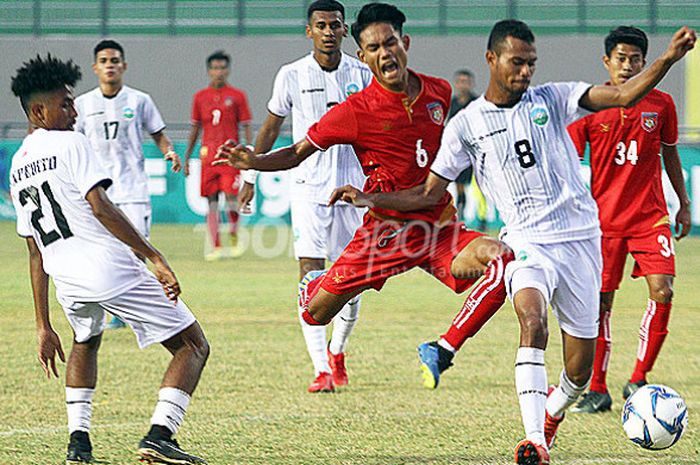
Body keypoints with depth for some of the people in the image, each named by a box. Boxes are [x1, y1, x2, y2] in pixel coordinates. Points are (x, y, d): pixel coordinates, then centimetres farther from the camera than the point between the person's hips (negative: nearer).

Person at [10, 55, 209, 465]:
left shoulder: (16, 168, 20)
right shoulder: (71, 145, -1)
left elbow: (36, 253, 22)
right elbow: (101, 208, -16)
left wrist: (44, 327, 23)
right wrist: (156, 258, -17)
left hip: (65, 278, 7)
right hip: (109, 266, -7)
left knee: (86, 342, 38)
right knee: (193, 346, 3)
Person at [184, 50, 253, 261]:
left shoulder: (237, 96, 4)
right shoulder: (200, 97, 11)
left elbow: (246, 127, 4)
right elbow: (195, 129, 16)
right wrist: (186, 158, 13)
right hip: (208, 155, 3)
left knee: (231, 197, -10)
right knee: (211, 201, 1)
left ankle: (234, 240, 10)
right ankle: (216, 247, 5)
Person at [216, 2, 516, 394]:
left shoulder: (440, 92, 3)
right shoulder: (356, 111, -10)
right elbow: (299, 152, -5)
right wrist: (252, 162, -21)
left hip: (440, 227, 2)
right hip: (386, 231, -2)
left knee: (503, 260, -26)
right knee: (316, 313, 0)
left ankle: (444, 351, -16)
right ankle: (314, 286, 42)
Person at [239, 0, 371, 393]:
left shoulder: (362, 75, 3)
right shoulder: (292, 75, 0)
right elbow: (271, 128, 11)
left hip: (353, 187, 2)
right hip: (309, 187, -1)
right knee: (311, 278, -12)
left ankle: (337, 352, 30)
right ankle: (322, 370, -12)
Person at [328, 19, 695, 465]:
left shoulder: (551, 99, 4)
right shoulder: (466, 125, 4)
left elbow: (623, 95, -6)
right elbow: (429, 194, 10)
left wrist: (669, 58, -20)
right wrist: (368, 199, -1)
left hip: (580, 238, 1)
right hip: (527, 241, -1)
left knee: (580, 368, 5)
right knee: (532, 319, -33)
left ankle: (555, 407, 42)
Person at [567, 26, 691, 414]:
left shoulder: (660, 105, 1)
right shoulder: (589, 108, -3)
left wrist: (684, 203, 17)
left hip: (650, 217, 1)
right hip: (604, 218, -1)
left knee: (662, 292, -14)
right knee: (601, 302, 1)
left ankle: (638, 381, -2)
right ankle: (597, 390, 11)